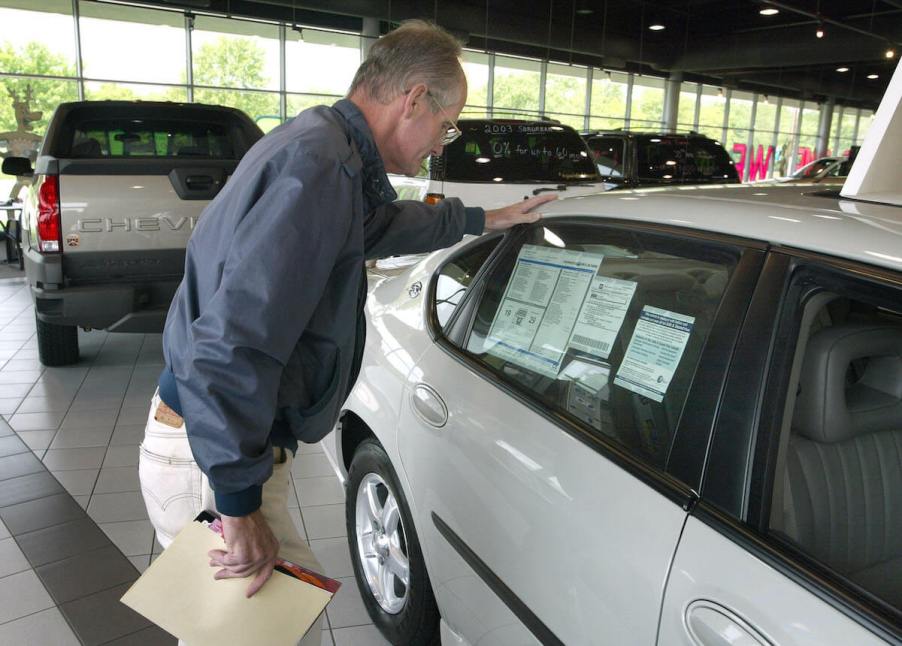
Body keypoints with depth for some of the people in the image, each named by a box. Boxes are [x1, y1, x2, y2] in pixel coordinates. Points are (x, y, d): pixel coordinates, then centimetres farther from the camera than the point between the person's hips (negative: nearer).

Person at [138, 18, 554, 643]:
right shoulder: (319, 166, -23)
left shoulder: (323, 145, 11)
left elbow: (384, 222, 33)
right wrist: (240, 503, -24)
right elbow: (230, 347, -31)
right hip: (208, 459, -9)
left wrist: (483, 220, 43)